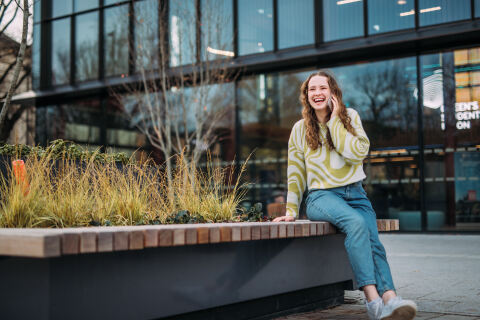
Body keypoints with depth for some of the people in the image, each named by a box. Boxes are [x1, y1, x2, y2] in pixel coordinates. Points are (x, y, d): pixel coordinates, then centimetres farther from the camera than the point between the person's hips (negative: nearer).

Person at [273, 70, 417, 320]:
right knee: (356, 222, -34)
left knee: (373, 242, -25)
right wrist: (291, 211, 10)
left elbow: (358, 152, -9)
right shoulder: (300, 129, 8)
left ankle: (390, 299, -43)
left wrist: (334, 121, -7)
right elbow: (296, 174, 13)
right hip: (321, 195, -2)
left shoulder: (350, 117, 9)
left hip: (355, 194, 3)